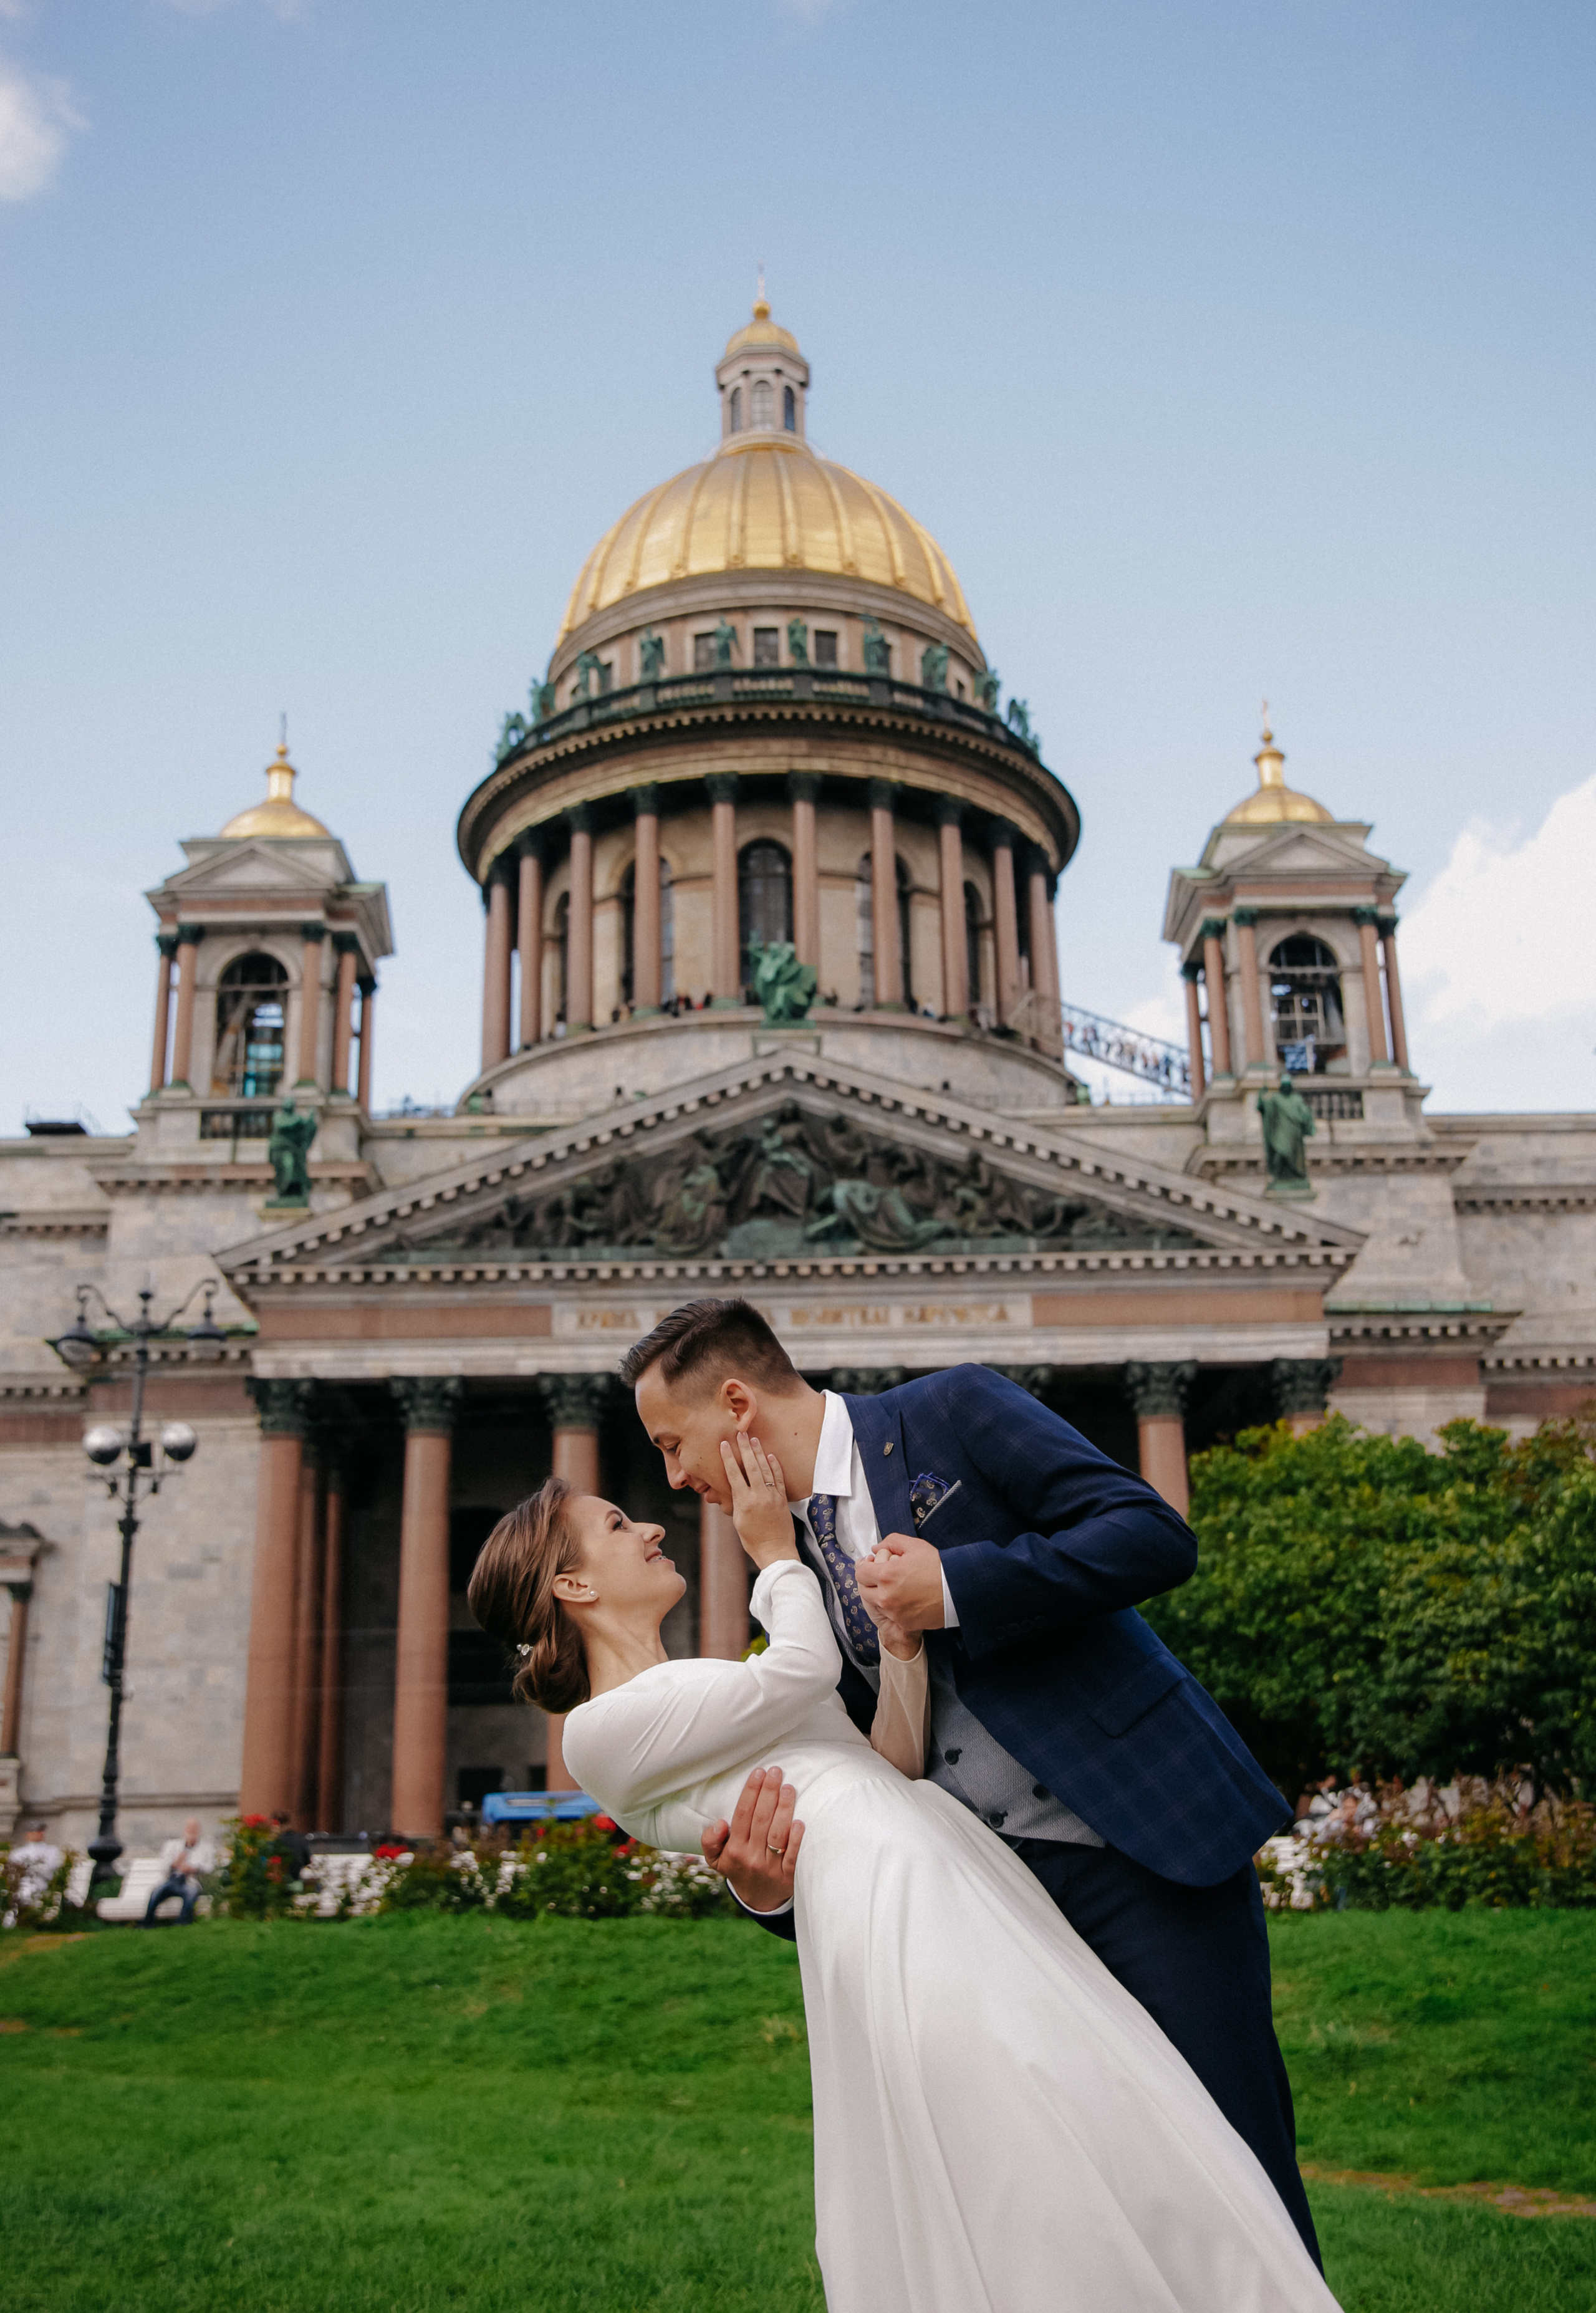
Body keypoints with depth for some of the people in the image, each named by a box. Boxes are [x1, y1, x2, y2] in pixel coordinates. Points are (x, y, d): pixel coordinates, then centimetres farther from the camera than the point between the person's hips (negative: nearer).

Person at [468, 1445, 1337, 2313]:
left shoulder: (694, 1693, 26)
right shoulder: (600, 1729, -2)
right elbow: (802, 1671, -9)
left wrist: (899, 1649, 3)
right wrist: (775, 1551, 6)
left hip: (955, 1865, 9)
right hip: (881, 1898, -9)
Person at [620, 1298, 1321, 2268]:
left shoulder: (954, 1410, -4)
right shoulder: (804, 1570, 13)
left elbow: (1157, 1535, -12)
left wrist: (957, 1586, -18)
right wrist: (775, 1889, -7)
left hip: (1147, 1848, -6)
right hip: (1003, 1891, 6)